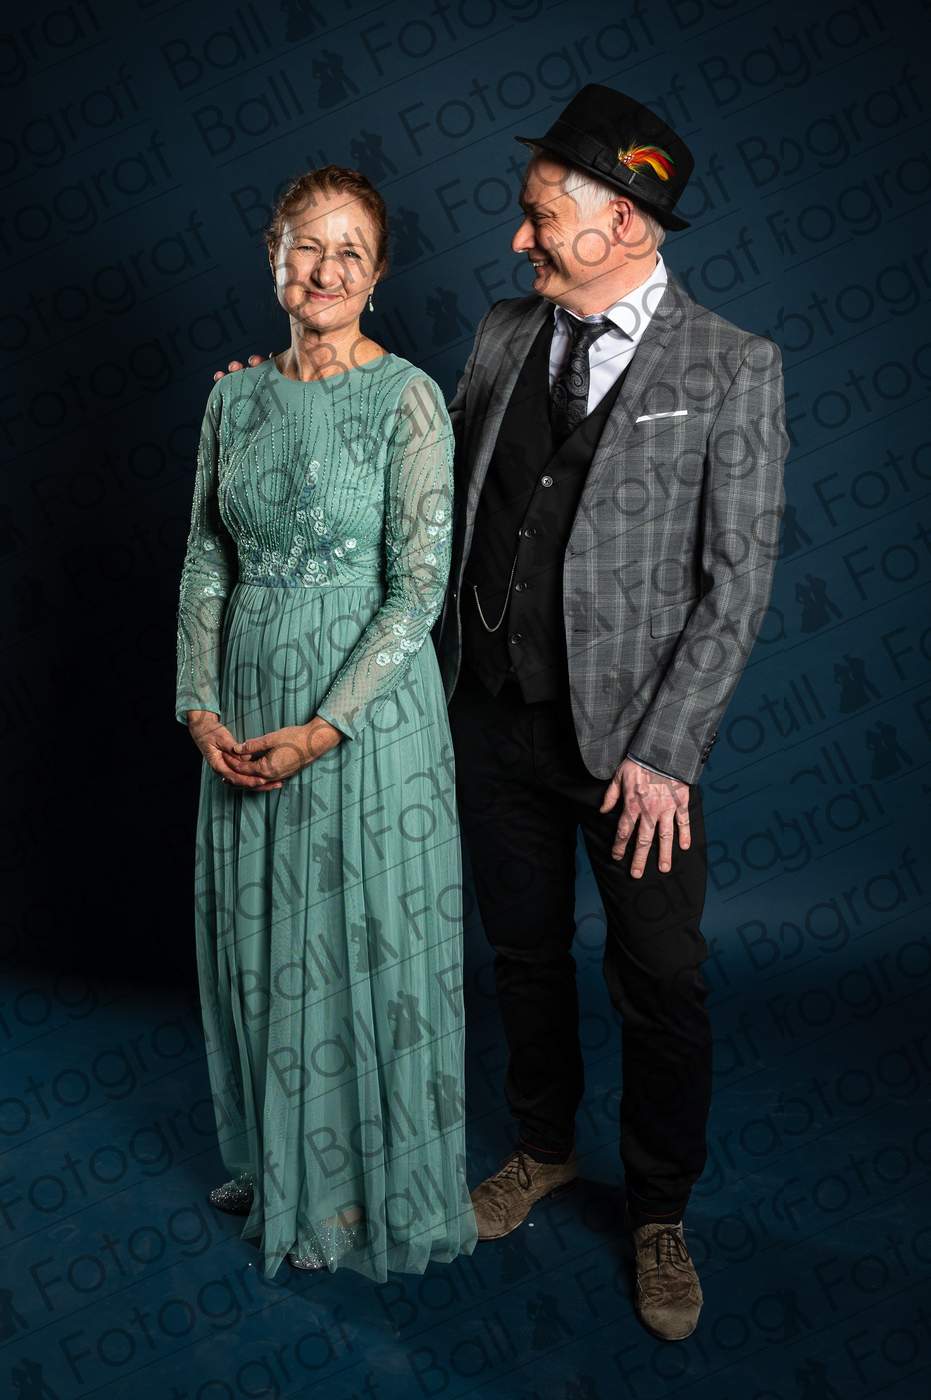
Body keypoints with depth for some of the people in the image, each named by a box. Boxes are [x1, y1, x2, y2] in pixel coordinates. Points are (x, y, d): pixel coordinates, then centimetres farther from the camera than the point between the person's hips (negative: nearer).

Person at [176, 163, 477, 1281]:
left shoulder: (407, 399, -9)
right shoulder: (235, 396, 6)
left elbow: (419, 586, -13)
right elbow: (207, 558, 8)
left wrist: (326, 728, -18)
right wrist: (200, 706, -3)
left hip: (367, 706, -5)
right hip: (246, 711, 5)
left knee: (364, 943, 6)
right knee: (259, 939, 15)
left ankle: (366, 1190, 28)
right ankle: (276, 1162, 38)